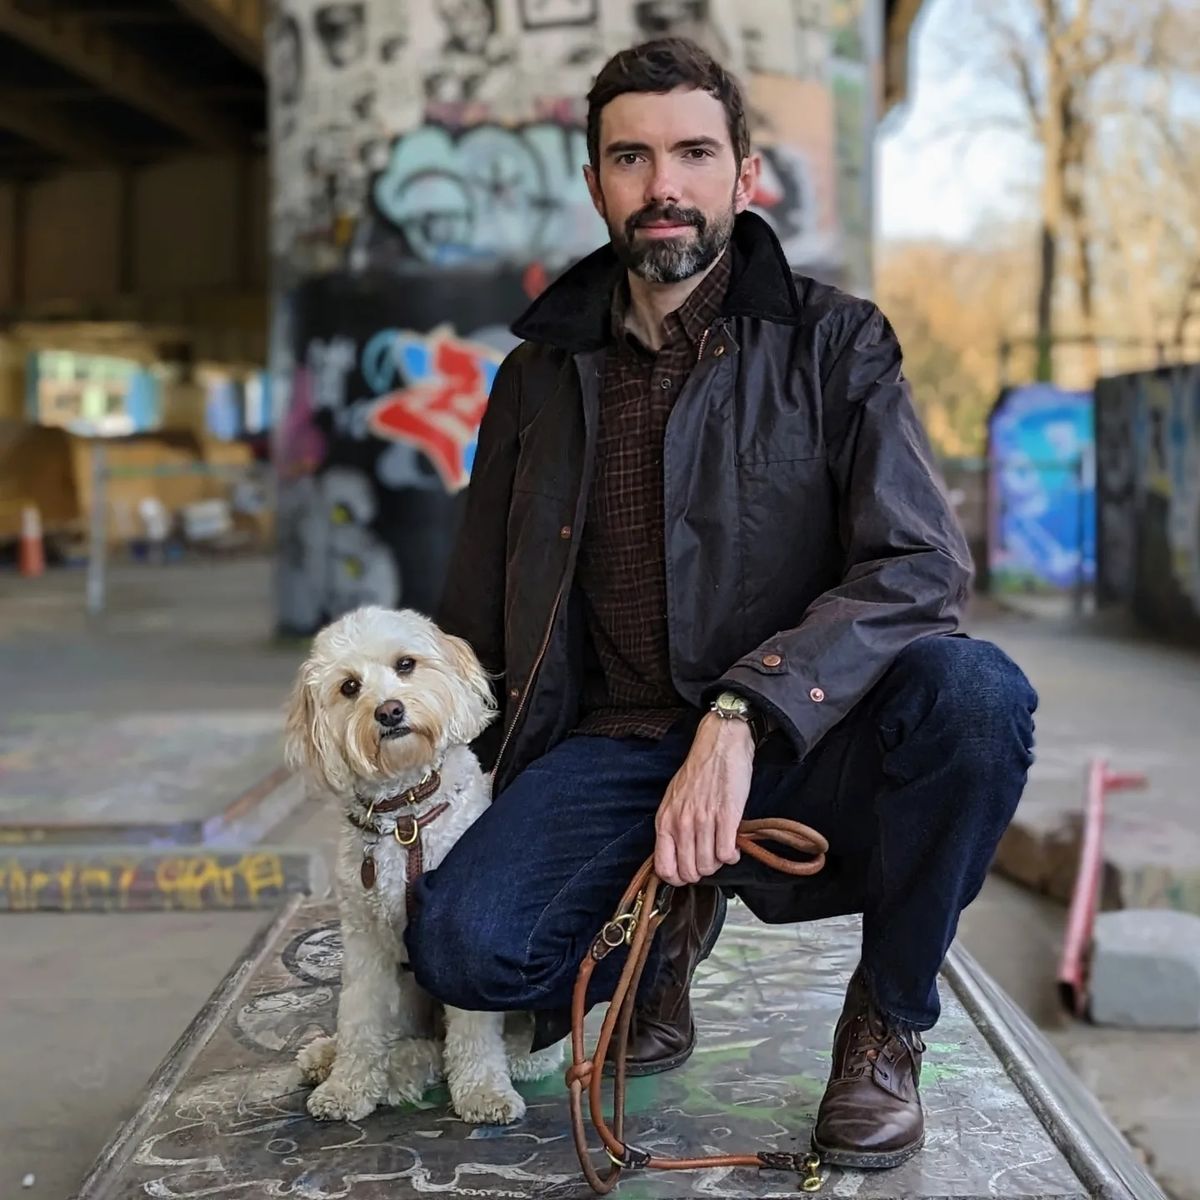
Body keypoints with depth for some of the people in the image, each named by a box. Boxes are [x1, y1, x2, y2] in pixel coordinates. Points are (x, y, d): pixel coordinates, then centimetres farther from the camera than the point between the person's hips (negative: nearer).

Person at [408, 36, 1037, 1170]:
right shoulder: (543, 374, 10)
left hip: (799, 746, -1)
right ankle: (666, 939, 10)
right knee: (459, 943, -26)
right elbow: (474, 621, 17)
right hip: (618, 748, 2)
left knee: (972, 690, -33)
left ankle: (887, 1021, -5)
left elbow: (922, 565, -14)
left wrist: (743, 716, -28)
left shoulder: (834, 344, 0)